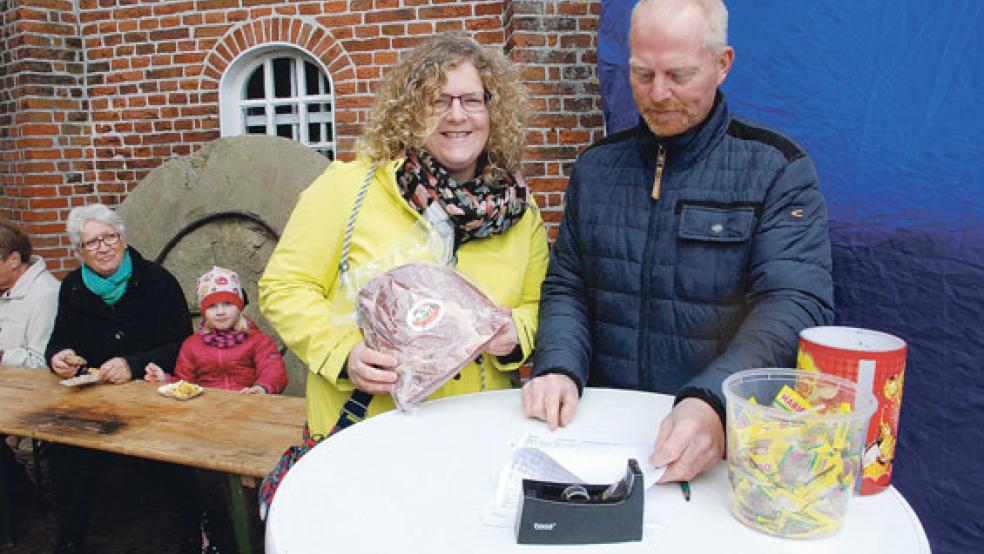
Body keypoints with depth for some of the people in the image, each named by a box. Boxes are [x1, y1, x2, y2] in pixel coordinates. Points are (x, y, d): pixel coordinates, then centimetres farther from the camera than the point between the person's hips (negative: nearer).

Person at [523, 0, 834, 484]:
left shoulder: (777, 168, -2)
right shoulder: (596, 166, 9)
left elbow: (795, 304, -14)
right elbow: (566, 287, 10)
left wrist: (712, 402, -31)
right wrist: (558, 367, -10)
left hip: (727, 431, -3)